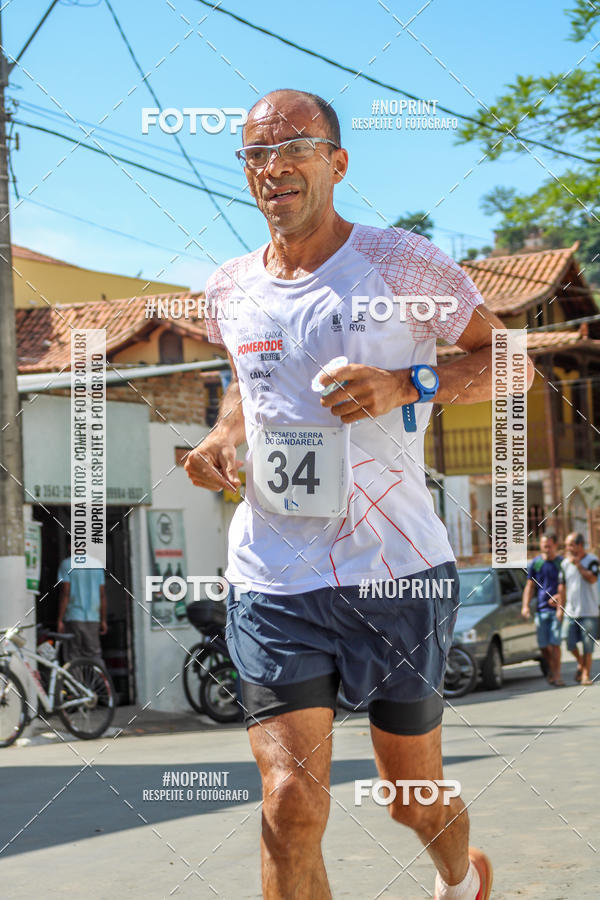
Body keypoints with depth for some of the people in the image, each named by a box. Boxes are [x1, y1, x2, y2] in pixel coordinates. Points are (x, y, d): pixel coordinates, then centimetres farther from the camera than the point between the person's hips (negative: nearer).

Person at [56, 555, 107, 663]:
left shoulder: (67, 564, -5)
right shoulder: (97, 564, 8)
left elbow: (65, 593, -10)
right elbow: (102, 595, 8)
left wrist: (60, 620, -7)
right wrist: (103, 621, 13)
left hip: (73, 617, -4)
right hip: (93, 618, 4)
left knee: (72, 658, 1)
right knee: (95, 655, 8)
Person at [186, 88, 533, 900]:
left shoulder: (400, 262, -5)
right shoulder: (229, 292, 8)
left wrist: (406, 387, -16)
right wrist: (224, 434, 6)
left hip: (398, 571, -2)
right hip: (272, 582, 2)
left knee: (415, 800, 13)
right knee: (290, 804, -12)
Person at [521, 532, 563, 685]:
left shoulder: (563, 563, 2)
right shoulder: (535, 563, 8)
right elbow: (530, 586, 10)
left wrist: (560, 596, -13)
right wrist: (525, 606, 0)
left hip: (557, 609, -2)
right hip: (541, 610, 2)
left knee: (555, 643, -10)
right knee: (543, 645, 3)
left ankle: (556, 675, -5)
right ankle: (551, 670, 23)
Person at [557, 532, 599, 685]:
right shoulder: (565, 563, 8)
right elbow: (562, 587, 11)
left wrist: (578, 564, -19)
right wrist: (561, 608, 9)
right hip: (571, 612, 4)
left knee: (587, 646, -1)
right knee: (571, 644, 1)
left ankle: (586, 674, 10)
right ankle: (580, 663, 29)